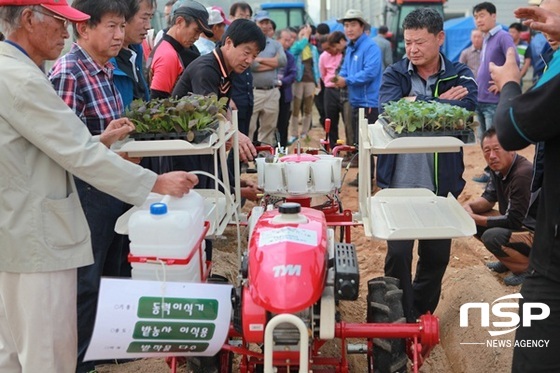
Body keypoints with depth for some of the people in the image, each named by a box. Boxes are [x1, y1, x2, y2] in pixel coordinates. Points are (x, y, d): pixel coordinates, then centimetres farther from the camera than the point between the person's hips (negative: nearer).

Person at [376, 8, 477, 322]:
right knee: (398, 253, 2)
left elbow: (466, 108, -21)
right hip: (400, 182, -1)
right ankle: (402, 320, 19)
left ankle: (422, 316, 33)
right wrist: (440, 102, -18)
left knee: (437, 254, 13)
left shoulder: (460, 75, 0)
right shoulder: (395, 74, 0)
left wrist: (416, 102, -21)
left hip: (442, 183, 1)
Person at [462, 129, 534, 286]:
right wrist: (468, 206, -11)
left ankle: (529, 268, -6)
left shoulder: (523, 174, -29)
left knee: (492, 237, -30)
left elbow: (513, 221, -27)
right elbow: (489, 197, 11)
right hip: (519, 224, 9)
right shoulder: (499, 168, -2)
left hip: (538, 234, -9)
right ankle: (508, 261, 15)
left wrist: (473, 218, -22)